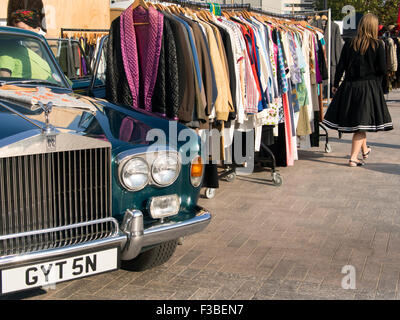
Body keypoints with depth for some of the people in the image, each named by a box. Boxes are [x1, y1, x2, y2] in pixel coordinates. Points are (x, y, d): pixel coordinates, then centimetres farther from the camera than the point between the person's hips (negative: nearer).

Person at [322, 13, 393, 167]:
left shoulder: (349, 44, -1)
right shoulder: (378, 45, -8)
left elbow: (341, 66, 0)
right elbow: (383, 70, -9)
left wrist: (335, 84, 10)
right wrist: (374, 75, 13)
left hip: (350, 86, 3)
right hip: (370, 87, -3)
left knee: (358, 121, 17)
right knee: (363, 122, 1)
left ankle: (364, 150, 38)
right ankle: (353, 157, -5)